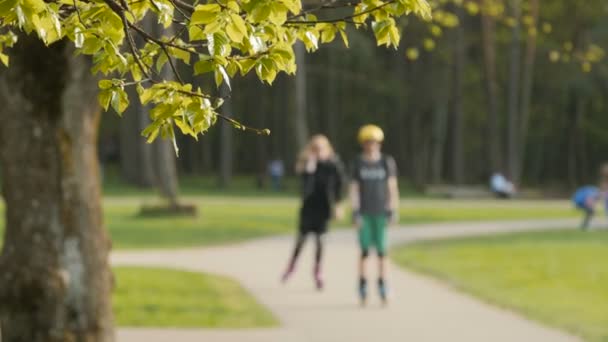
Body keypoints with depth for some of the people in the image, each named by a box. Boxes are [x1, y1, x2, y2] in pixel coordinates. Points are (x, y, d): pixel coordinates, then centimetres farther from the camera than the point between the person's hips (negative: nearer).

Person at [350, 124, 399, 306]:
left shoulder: (387, 162, 0)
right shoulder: (358, 163, 0)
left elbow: (392, 187, 0)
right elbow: (354, 188, -1)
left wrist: (393, 211, -5)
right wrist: (355, 212, -9)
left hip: (381, 212, 0)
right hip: (364, 212, 0)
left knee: (381, 250, -3)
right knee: (365, 249, -2)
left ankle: (382, 285, 4)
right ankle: (363, 286, 7)